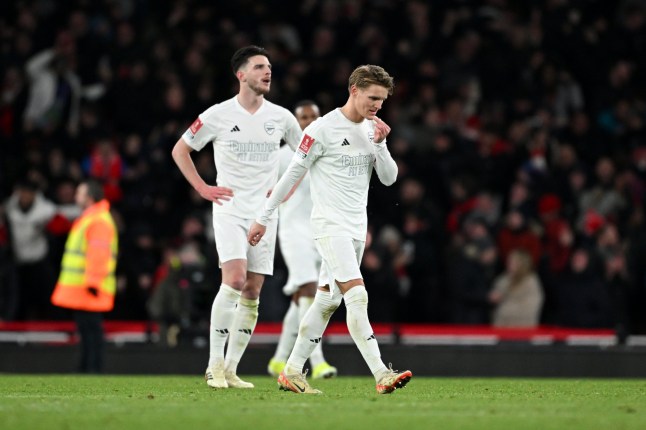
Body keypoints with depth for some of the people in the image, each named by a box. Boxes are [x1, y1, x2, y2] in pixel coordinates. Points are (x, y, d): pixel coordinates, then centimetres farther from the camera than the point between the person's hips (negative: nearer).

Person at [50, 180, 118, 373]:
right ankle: (85, 367, 17)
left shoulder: (99, 221, -13)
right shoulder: (87, 219, 21)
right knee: (85, 328, 13)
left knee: (91, 327, -10)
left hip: (90, 288, -11)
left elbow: (98, 254, -21)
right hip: (80, 288, 11)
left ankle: (94, 369, -11)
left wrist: (93, 282, -25)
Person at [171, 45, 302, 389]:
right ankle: (214, 365, -13)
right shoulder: (218, 115, -3)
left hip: (265, 212, 4)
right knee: (235, 279, -20)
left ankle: (231, 370, 8)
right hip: (230, 209, -4)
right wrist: (203, 188, -1)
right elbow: (180, 150, 6)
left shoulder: (281, 117, 5)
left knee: (252, 292, 1)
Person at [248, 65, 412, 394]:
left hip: (357, 228, 8)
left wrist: (380, 144, -9)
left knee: (327, 300, 11)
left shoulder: (373, 130, 10)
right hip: (330, 227, -8)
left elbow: (389, 178, 8)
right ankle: (382, 376, -25)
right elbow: (292, 174, -6)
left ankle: (292, 371, 20)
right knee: (357, 296, -18)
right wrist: (264, 218, -3)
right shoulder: (322, 129, -11)